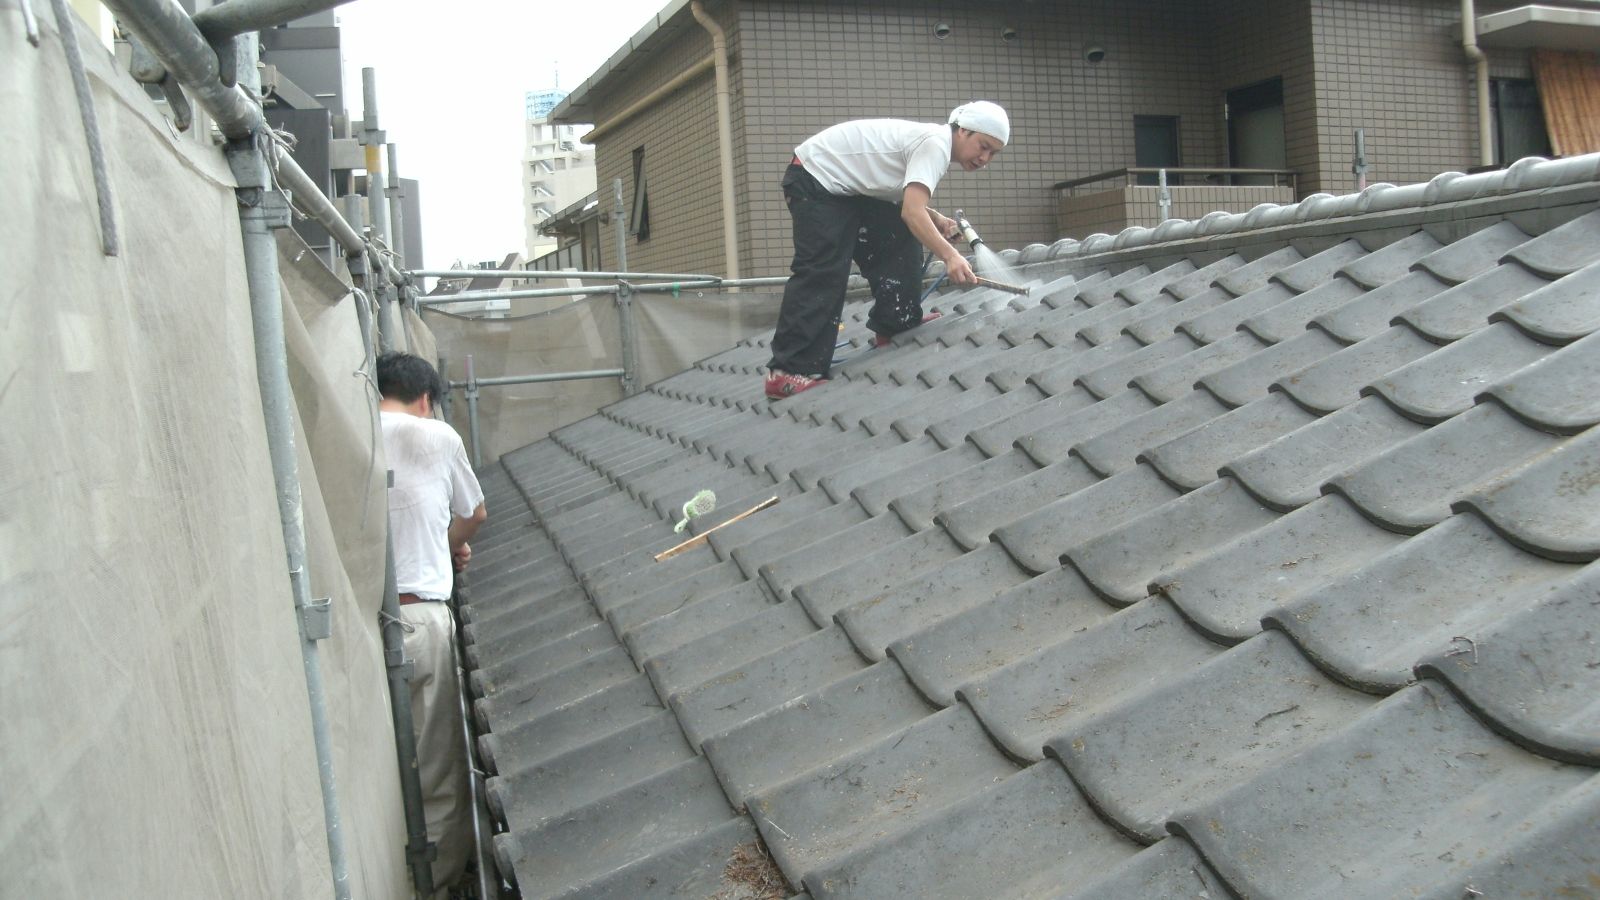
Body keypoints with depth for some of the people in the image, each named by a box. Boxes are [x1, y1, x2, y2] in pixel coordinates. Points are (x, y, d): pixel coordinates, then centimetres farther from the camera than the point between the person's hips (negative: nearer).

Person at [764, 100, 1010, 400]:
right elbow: (912, 212, -32)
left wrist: (936, 219, 0)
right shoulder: (936, 143, -20)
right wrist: (949, 255, -41)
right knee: (823, 273, -18)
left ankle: (894, 327, 15)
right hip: (815, 178, -10)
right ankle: (789, 372, -22)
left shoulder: (931, 142, 11)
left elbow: (906, 201, 16)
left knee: (899, 238, 9)